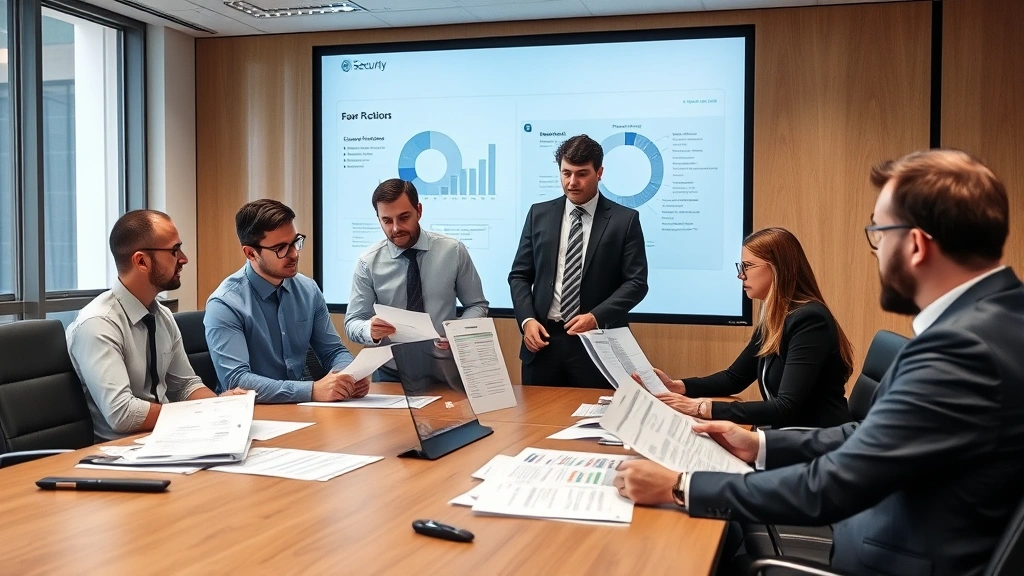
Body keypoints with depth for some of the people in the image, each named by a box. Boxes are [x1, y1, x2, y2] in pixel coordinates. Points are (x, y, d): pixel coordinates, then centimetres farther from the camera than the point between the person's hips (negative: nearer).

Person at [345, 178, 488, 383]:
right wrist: (371, 330, -23)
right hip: (391, 373, 0)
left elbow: (477, 305, 7)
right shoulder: (368, 263, -3)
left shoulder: (453, 251, -2)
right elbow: (353, 322, 0)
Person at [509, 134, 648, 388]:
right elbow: (520, 276, 9)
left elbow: (636, 282, -3)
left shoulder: (624, 220, 0)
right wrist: (527, 319, -7)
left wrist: (597, 317, -16)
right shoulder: (539, 214, 8)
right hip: (543, 339, 3)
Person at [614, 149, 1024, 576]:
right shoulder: (990, 314, 2)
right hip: (906, 539, 8)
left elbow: (830, 488, -26)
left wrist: (678, 488, -18)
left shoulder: (965, 346, -28)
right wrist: (761, 445, 8)